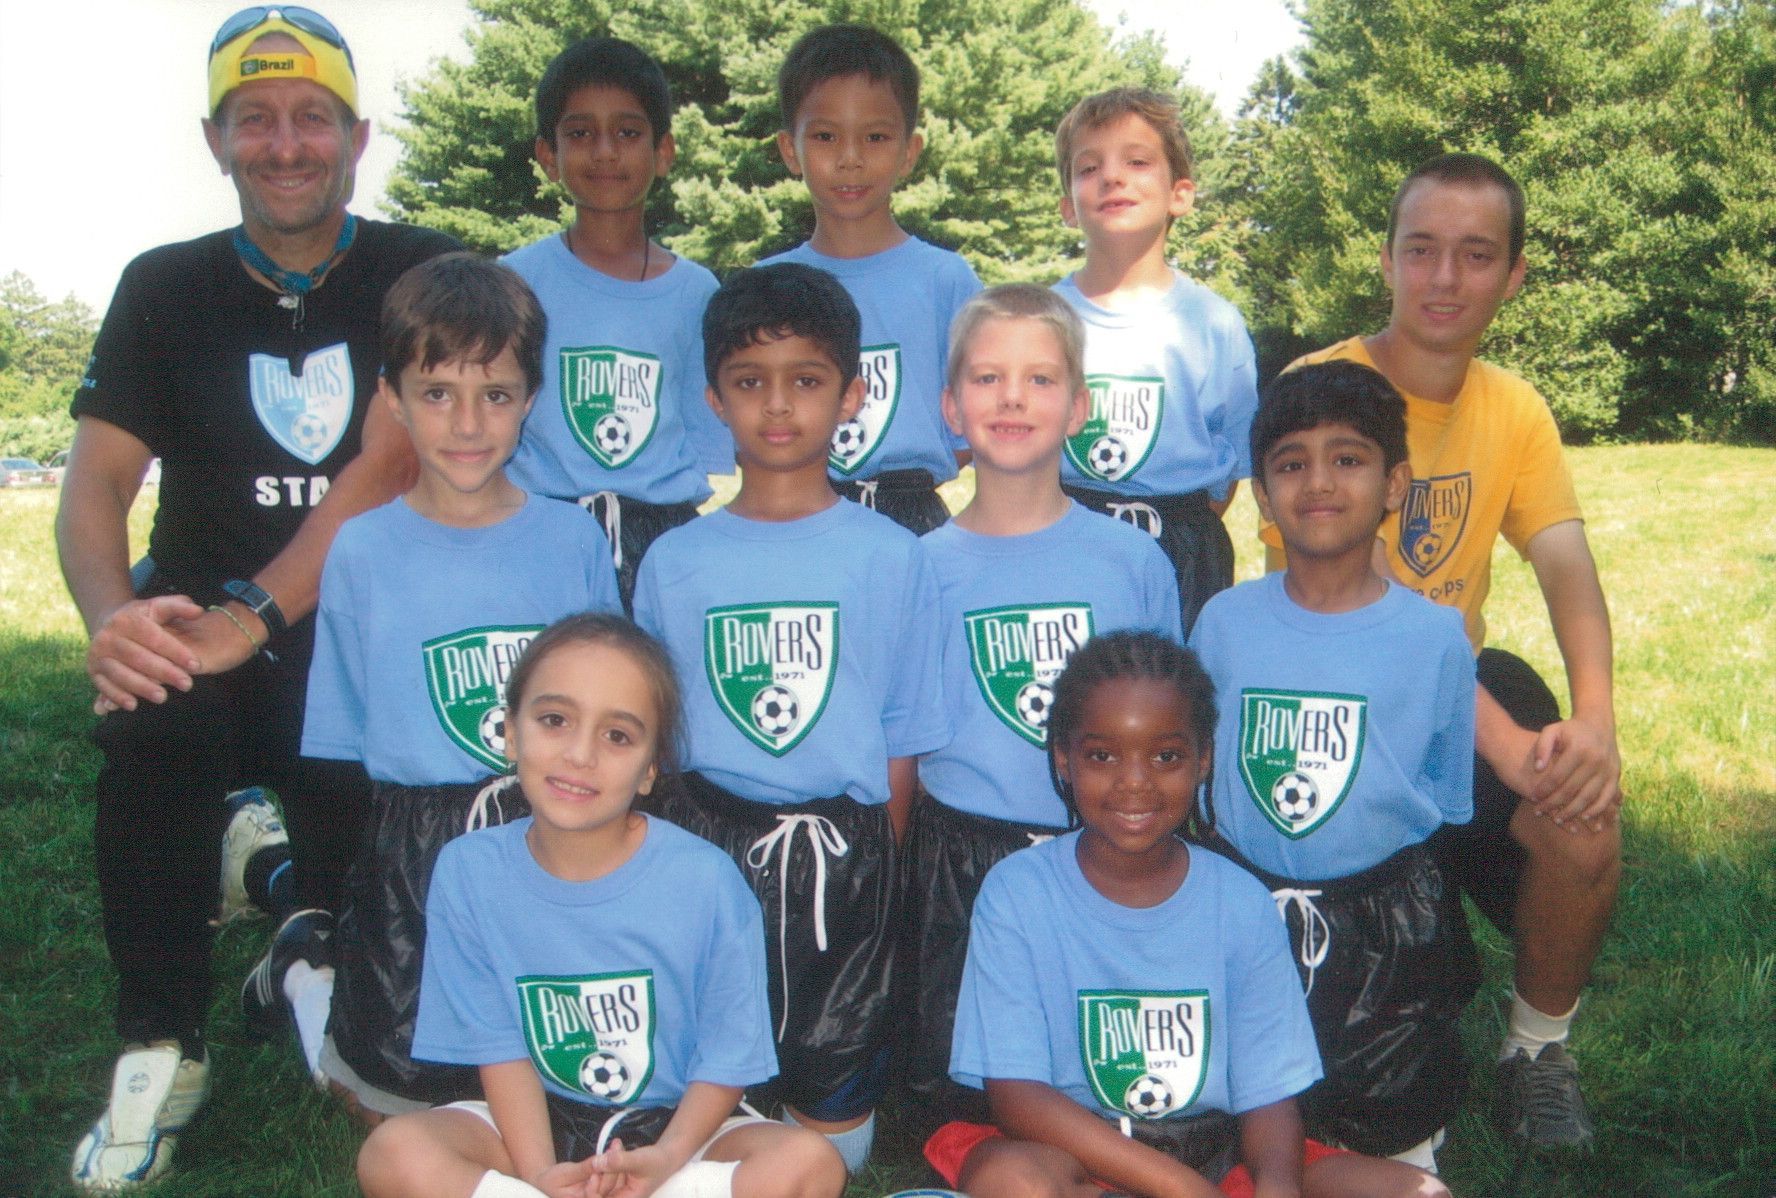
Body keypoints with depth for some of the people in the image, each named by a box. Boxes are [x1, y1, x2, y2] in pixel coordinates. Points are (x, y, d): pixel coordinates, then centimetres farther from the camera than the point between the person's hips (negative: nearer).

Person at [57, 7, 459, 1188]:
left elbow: (383, 470, -15)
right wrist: (114, 618, -25)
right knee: (148, 722, -31)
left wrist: (254, 616, -27)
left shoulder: (420, 275, -2)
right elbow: (96, 480, -3)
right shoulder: (165, 289, 5)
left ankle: (305, 933, 24)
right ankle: (161, 1050, -13)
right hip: (201, 622, 1)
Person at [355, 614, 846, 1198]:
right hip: (535, 1123, 1)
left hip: (676, 1124, -1)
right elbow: (499, 1046, -7)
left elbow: (727, 1058, -9)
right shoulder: (469, 871, -9)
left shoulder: (707, 880, -16)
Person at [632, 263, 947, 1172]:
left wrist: (876, 868, -1)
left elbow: (903, 738, 3)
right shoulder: (673, 562, 4)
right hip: (704, 843, 1)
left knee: (834, 1092, 9)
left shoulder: (893, 559, 0)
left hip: (841, 849, -1)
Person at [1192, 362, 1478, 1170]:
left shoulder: (1436, 636, -8)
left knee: (1390, 1142, 8)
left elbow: (1444, 797, 2)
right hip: (1243, 905, 1)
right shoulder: (1223, 623, -5)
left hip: (1383, 914, -1)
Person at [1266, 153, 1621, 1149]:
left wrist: (1596, 714, -27)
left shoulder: (1517, 410, 6)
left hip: (1464, 674, 5)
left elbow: (1569, 568, -7)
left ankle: (1540, 1051, 8)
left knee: (1586, 822, -21)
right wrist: (1503, 739, -31)